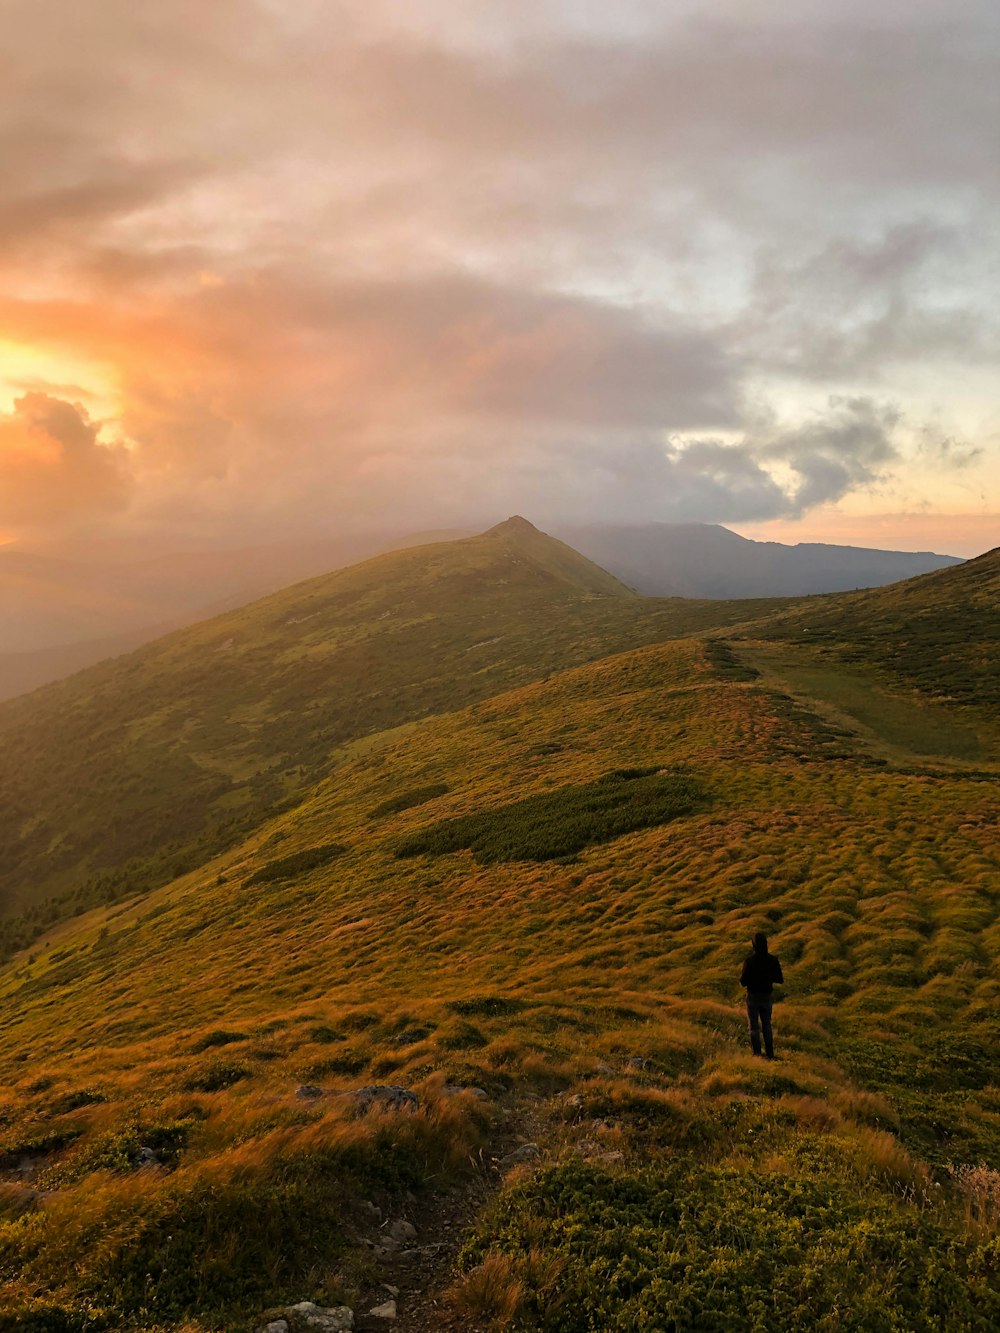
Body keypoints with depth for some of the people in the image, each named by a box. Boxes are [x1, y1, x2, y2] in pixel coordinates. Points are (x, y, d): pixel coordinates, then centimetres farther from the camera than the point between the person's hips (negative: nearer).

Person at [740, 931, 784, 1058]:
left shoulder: (750, 960, -18)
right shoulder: (773, 960, -9)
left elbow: (743, 981, -16)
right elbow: (780, 980, -3)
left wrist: (741, 980, 6)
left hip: (753, 996, -3)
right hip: (767, 996, 3)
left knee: (754, 1027, 7)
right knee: (767, 1025, 17)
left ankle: (757, 1054, 4)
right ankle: (770, 1054, 19)